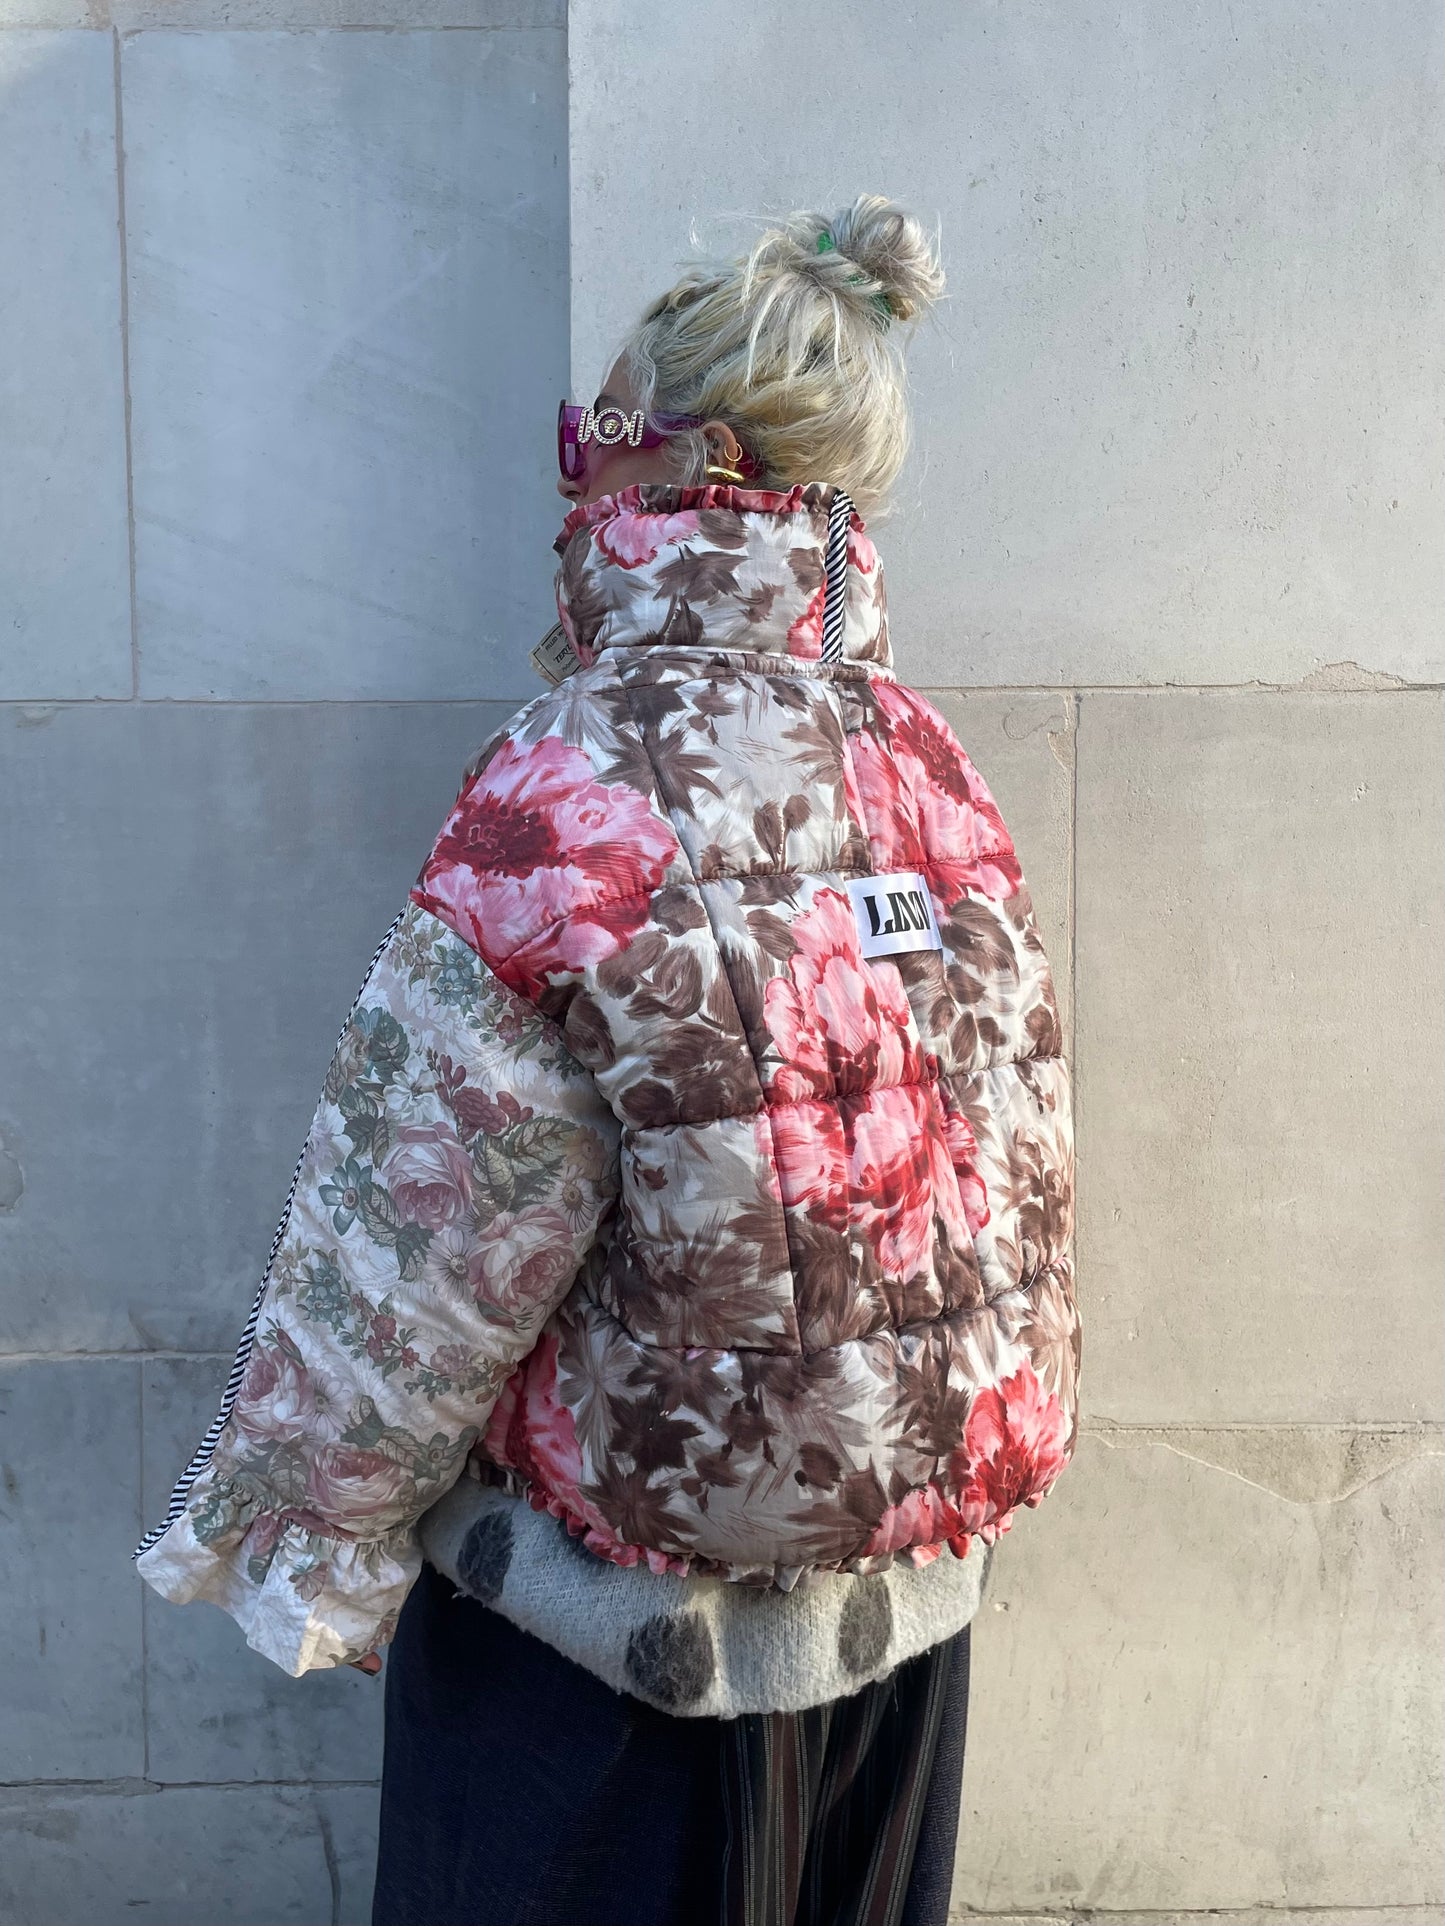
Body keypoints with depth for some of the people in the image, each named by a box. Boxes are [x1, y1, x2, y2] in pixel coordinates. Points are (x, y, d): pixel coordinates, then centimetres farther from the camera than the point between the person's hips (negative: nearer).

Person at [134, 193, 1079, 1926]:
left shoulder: (558, 812, -24)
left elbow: (420, 1250, -18)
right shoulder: (936, 778, -7)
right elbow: (1018, 1169, 1)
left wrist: (299, 1532, -3)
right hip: (899, 1570, 5)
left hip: (612, 1601, -5)